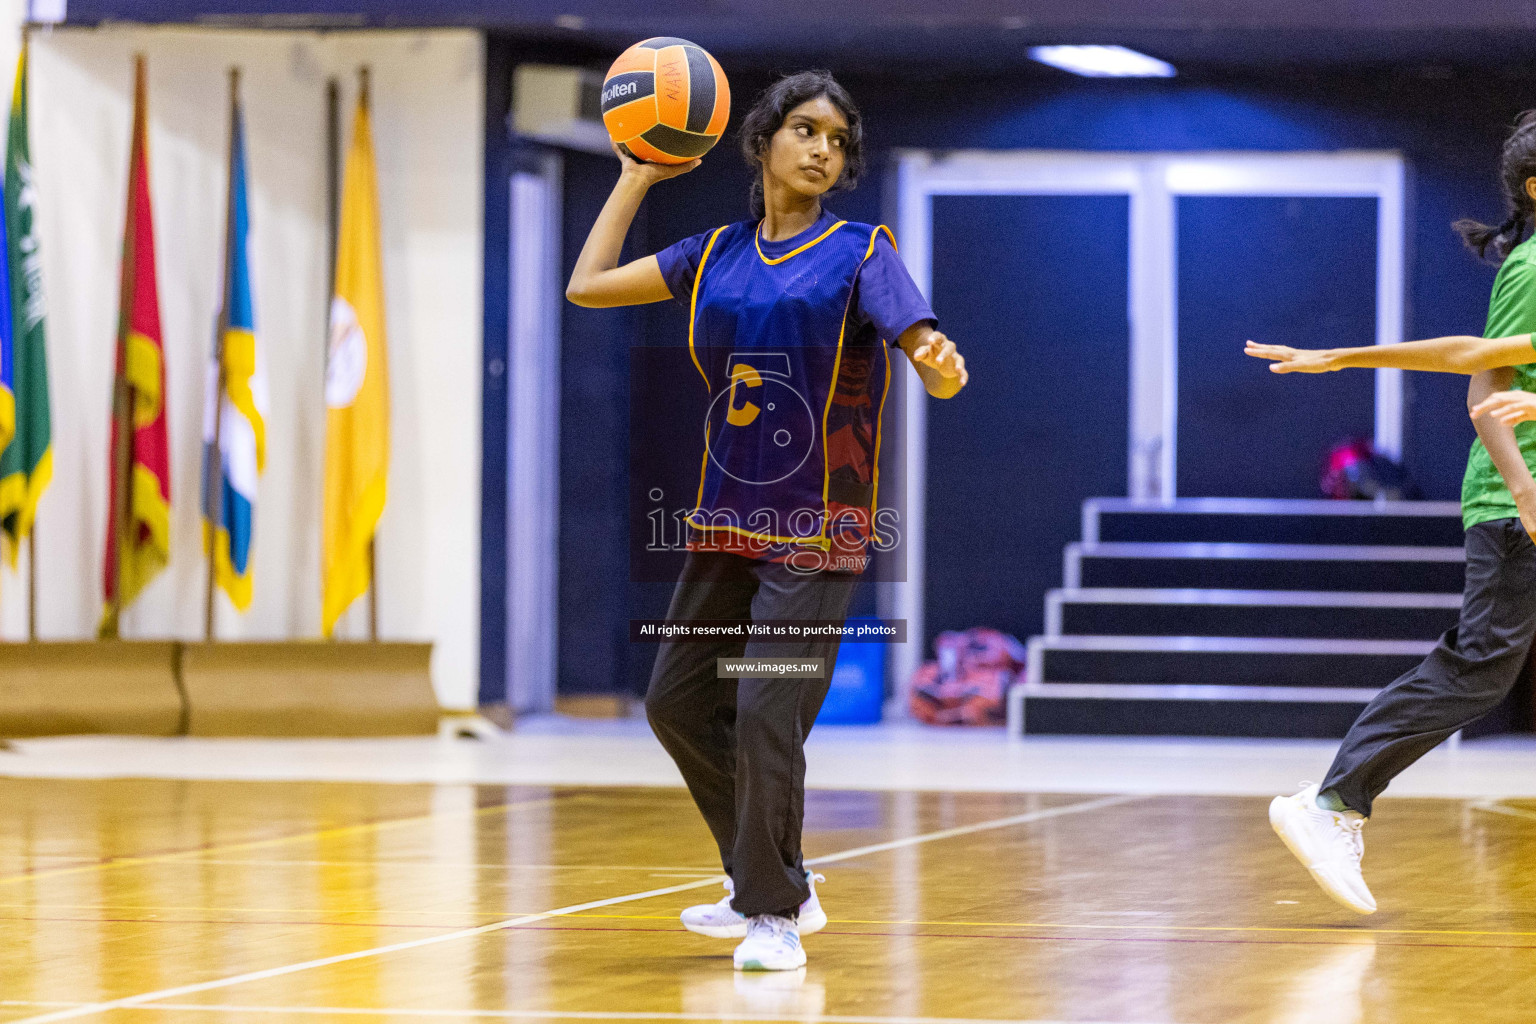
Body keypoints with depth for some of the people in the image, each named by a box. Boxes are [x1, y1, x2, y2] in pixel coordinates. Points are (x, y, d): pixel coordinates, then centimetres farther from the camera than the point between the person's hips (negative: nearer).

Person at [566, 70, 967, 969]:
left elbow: (930, 354, -18)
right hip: (729, 521, 6)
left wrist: (939, 361, -42)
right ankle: (775, 881, 27)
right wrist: (637, 179, 9)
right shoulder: (718, 255, 7)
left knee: (766, 713, -14)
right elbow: (588, 286, 11)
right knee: (679, 700, 12)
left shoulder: (861, 254, -6)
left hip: (817, 532, -6)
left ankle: (775, 913, 2)